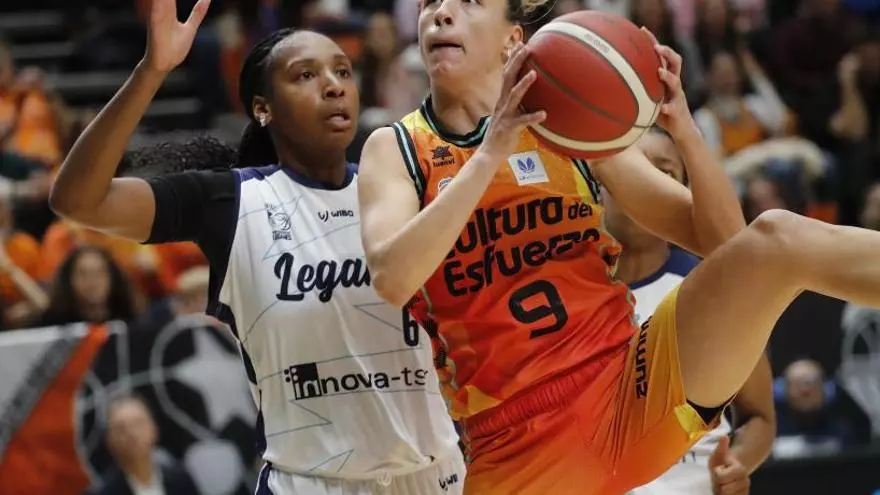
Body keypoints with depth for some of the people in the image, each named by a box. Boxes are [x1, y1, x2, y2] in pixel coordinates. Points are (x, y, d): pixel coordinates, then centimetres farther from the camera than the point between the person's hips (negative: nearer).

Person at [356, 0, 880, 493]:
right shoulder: (395, 150, 6)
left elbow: (722, 239, 6)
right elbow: (392, 278, -15)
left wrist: (683, 129, -12)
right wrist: (490, 152, -21)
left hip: (636, 399, 0)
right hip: (515, 452, 0)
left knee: (777, 237, -21)